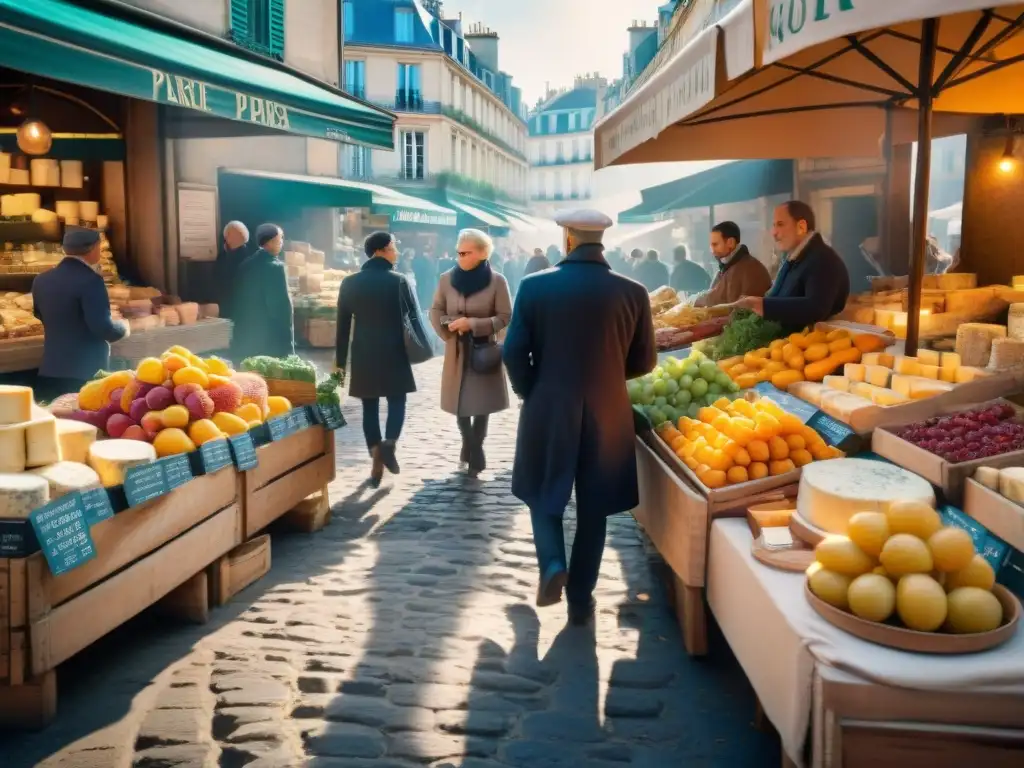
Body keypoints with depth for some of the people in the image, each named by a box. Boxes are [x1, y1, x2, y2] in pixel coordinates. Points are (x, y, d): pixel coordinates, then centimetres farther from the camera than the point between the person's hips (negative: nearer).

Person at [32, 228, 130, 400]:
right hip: (86, 371, -7)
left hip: (51, 370, 7)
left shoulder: (41, 280, 7)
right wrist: (123, 328, 0)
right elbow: (102, 327, -19)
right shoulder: (90, 280, -15)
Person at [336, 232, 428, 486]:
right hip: (395, 354, -2)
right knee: (397, 402, 11)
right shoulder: (399, 280, -5)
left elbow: (343, 324, 2)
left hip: (364, 356, 2)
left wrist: (340, 360, 7)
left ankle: (376, 461, 7)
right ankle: (389, 444, -12)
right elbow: (414, 317, -3)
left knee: (370, 408, 8)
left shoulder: (350, 283, 1)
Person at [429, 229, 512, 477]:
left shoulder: (497, 281, -10)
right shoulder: (447, 279, -2)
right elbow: (436, 310, 7)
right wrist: (447, 328, -14)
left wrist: (473, 324, -19)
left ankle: (473, 450, 22)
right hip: (457, 351, 2)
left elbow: (505, 317, -8)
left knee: (481, 404, 5)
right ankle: (472, 449, 28)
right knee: (460, 403, 7)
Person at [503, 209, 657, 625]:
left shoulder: (534, 286, -8)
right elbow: (645, 361, 2)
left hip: (547, 411, -1)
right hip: (606, 415, 1)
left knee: (545, 495, 21)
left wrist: (531, 393, 9)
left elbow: (514, 352, -8)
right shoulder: (632, 292, -5)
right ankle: (580, 601, 20)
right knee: (592, 510, 13)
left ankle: (552, 564, 0)